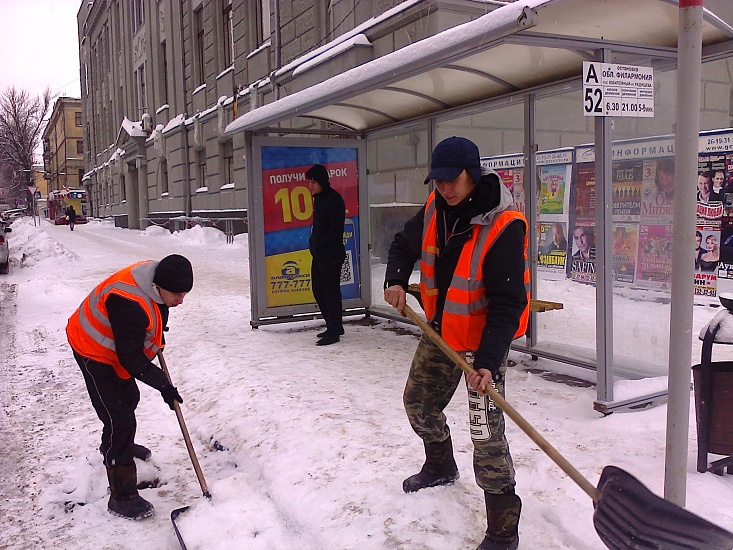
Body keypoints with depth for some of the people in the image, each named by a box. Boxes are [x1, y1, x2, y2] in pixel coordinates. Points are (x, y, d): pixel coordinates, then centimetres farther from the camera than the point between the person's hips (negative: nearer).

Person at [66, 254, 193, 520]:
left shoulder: (157, 278, -14)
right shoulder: (129, 305, -40)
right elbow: (131, 359, -32)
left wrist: (158, 336, 10)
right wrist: (163, 385, -28)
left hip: (117, 346, 10)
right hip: (95, 352, -9)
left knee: (129, 397, 27)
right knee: (119, 418, -11)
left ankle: (114, 444, 57)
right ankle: (122, 497, -3)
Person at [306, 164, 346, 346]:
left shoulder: (334, 199, -14)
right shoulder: (318, 198, 15)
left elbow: (336, 230, -18)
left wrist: (319, 243, -14)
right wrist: (313, 243, 9)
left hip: (331, 254, -10)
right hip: (318, 254, 10)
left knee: (331, 291, -6)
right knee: (319, 290, 14)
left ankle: (334, 332, 1)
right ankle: (334, 326, 25)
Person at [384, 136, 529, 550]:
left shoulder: (504, 226, -26)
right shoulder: (435, 210, -5)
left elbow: (508, 302, -26)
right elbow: (405, 244, 14)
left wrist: (488, 360, -33)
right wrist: (396, 280, -6)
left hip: (485, 337, -7)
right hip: (441, 330, 8)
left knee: (486, 431, -10)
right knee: (419, 404, 21)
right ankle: (441, 467, 50)